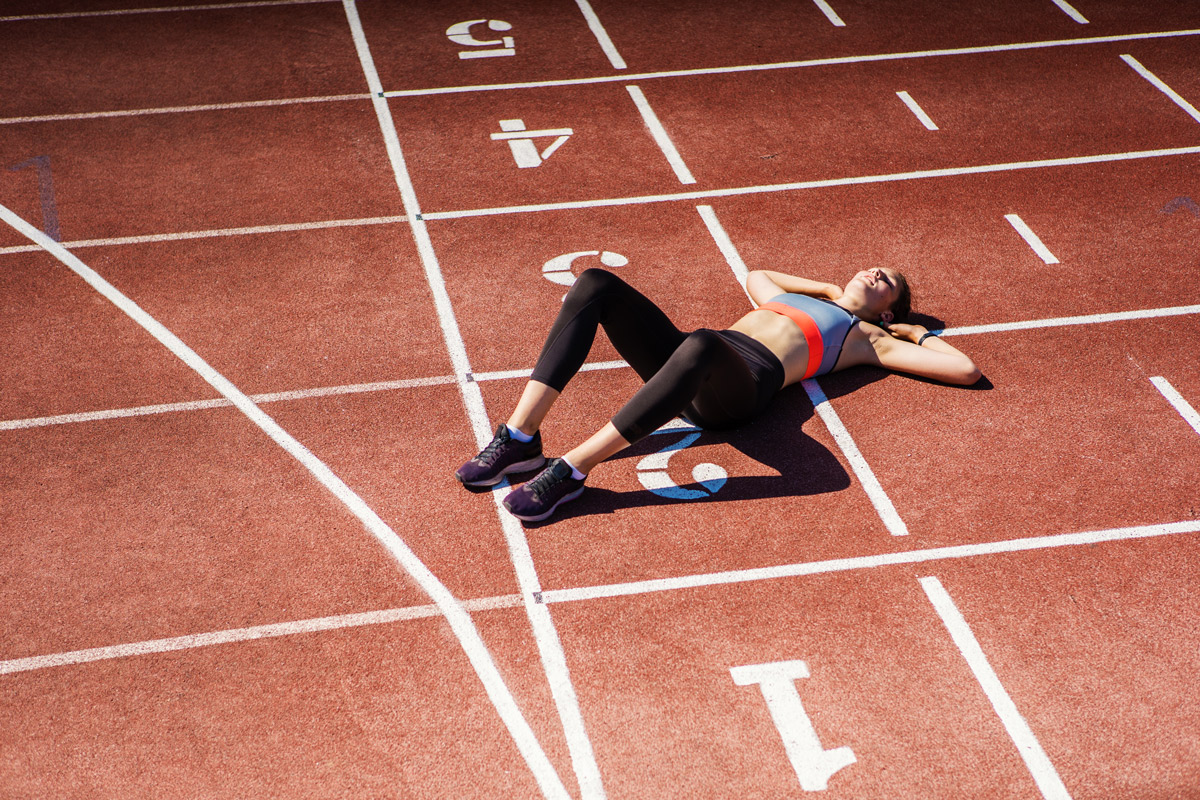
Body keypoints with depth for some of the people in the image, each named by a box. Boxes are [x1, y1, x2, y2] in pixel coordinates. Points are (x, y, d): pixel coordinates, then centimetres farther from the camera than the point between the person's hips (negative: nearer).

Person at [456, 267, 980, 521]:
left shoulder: (868, 337, 22)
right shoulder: (789, 299, 39)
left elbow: (967, 369, 15)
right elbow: (755, 275, 60)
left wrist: (917, 332, 29)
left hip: (740, 386, -6)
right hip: (692, 366, 6)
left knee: (701, 346, -44)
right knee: (595, 285, -17)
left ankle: (572, 470, -43)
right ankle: (520, 438, -27)